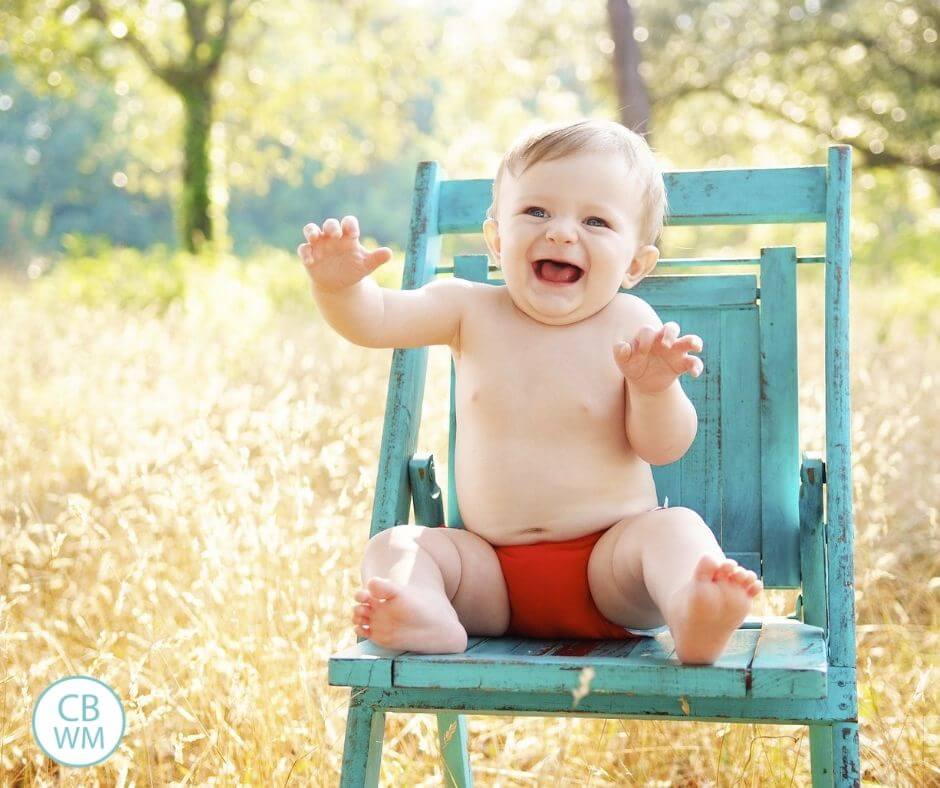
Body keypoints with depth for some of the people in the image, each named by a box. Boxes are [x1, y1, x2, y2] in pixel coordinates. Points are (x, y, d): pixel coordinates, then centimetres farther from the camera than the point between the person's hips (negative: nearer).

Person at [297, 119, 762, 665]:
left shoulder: (629, 324, -5)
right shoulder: (470, 310, 2)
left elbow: (662, 448, -7)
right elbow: (372, 319, -8)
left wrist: (655, 388, -29)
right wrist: (340, 285, -31)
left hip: (609, 559, -2)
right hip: (492, 572, 3)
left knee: (675, 527, -28)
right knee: (392, 548, -16)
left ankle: (695, 622, -58)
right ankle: (429, 621, -48)